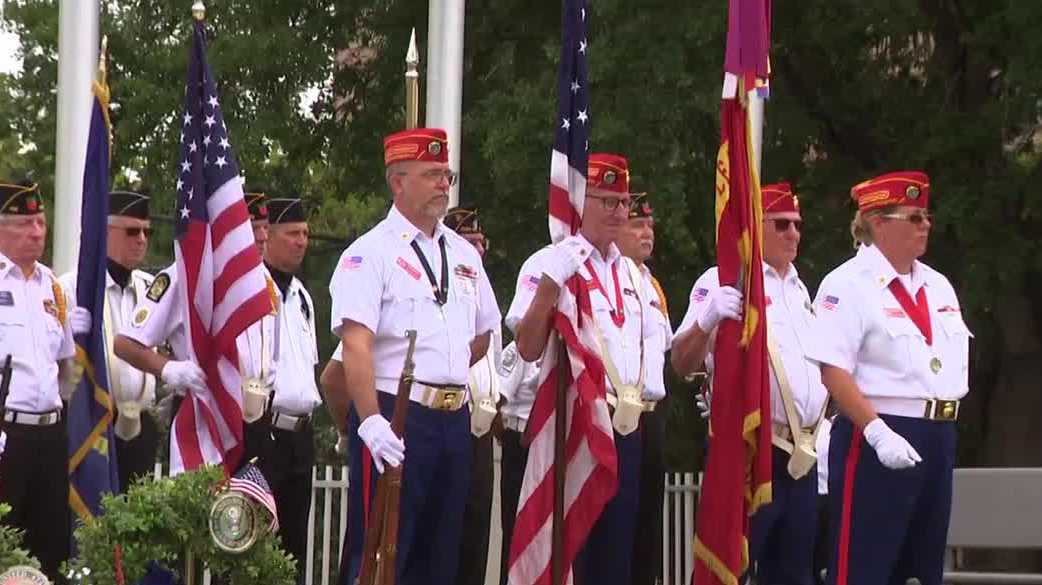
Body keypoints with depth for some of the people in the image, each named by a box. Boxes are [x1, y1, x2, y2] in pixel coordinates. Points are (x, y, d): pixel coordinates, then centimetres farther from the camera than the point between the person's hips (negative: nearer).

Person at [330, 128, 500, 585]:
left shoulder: (463, 254, 15)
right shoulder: (371, 253, -7)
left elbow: (482, 335, 27)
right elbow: (356, 345, -18)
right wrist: (371, 423, -27)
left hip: (453, 421, 7)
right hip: (395, 418, -7)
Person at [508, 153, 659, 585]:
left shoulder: (631, 273, 17)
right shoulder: (550, 264, -7)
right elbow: (528, 349, -16)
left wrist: (646, 385, 13)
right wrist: (549, 285, -25)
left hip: (626, 425, 7)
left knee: (616, 548, 8)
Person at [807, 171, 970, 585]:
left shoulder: (937, 285, 14)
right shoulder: (849, 285, -10)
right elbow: (833, 371, -18)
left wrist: (946, 418, 13)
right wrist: (879, 433, -24)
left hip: (937, 439, 8)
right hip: (877, 440, -8)